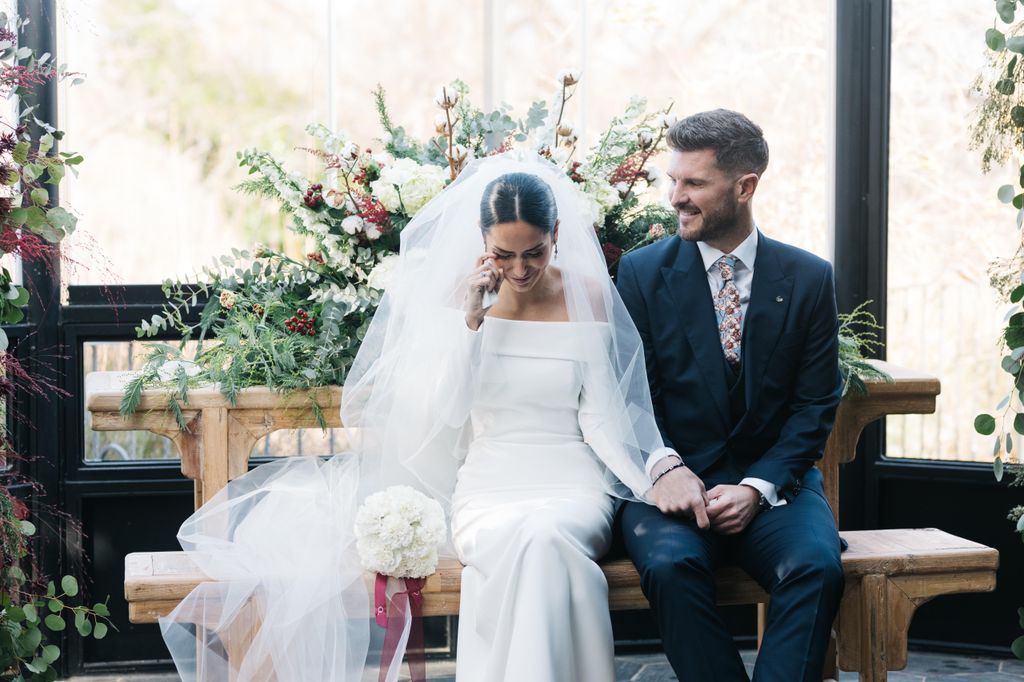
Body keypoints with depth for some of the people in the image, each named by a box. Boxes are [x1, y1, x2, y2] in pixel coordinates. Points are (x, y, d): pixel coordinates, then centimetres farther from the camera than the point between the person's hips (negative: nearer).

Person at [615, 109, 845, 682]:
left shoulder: (809, 279, 5)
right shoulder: (642, 273, 4)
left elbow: (815, 405, 3)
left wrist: (757, 488, -11)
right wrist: (665, 467, -17)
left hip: (773, 482, 1)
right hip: (675, 479, 0)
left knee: (816, 567, -29)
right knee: (670, 565, -32)